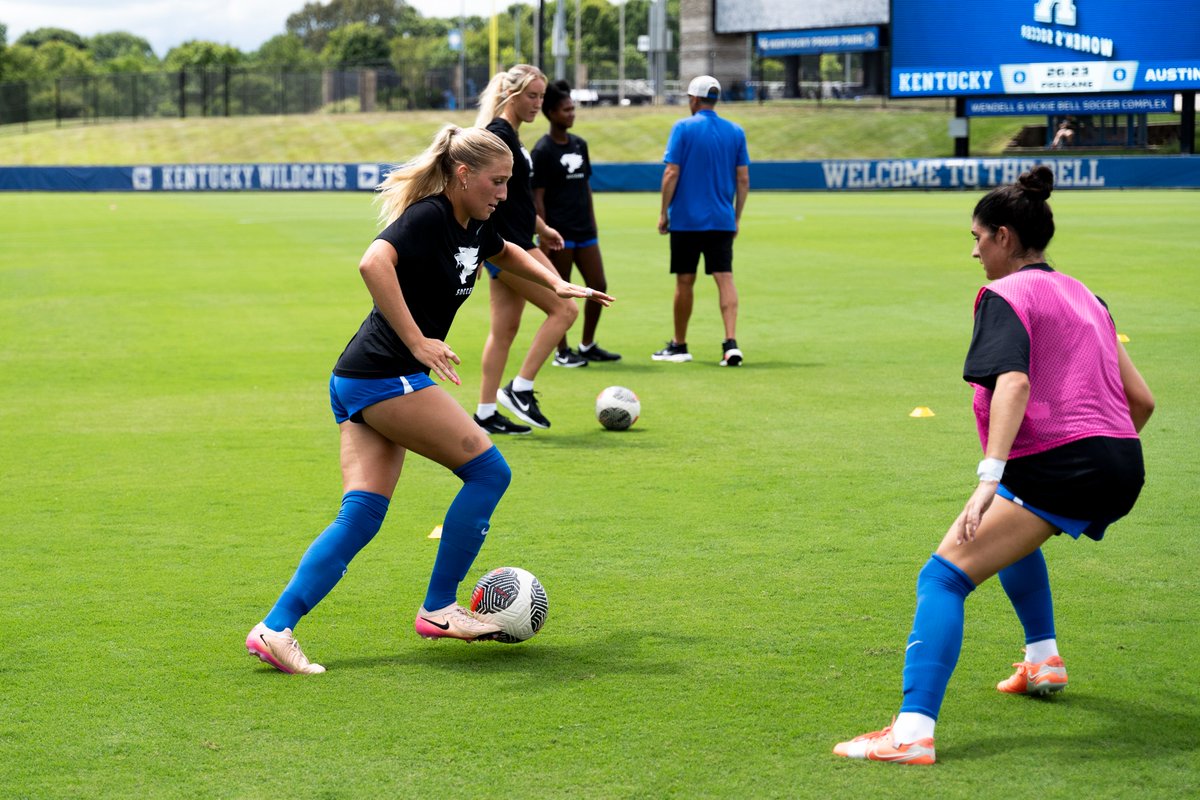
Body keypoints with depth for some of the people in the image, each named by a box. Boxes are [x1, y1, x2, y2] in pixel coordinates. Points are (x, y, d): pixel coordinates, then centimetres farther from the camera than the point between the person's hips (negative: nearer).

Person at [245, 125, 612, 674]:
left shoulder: (472, 227, 15)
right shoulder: (428, 216, -14)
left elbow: (507, 253, 39)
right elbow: (374, 262, -32)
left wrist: (556, 284, 26)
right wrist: (417, 341, -32)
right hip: (384, 377, -9)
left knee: (362, 515, 1)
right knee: (488, 470, -1)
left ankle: (275, 628, -7)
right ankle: (438, 610, 6)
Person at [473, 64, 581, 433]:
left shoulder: (510, 135, 16)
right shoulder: (498, 135, -15)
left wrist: (541, 228, 28)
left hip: (514, 244, 10)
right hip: (505, 244, -10)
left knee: (505, 328, 10)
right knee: (564, 309, -8)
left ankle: (486, 413, 13)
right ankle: (520, 389, -5)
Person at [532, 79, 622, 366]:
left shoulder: (579, 144, 12)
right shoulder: (543, 151, -8)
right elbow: (537, 197, -10)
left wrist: (592, 225, 16)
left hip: (584, 231, 7)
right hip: (560, 233, -7)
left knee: (598, 287, 7)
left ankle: (587, 345, 20)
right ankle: (562, 352, 9)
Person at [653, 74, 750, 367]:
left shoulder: (683, 128, -5)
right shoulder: (735, 132, 6)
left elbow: (671, 173, -9)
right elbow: (743, 179, 6)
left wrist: (663, 212, -1)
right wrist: (736, 217, 14)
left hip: (686, 219, -2)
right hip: (722, 221, 3)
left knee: (685, 281, 7)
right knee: (725, 278, -2)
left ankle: (679, 346, 18)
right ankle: (731, 343, -16)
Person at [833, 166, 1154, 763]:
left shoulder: (1006, 296, -2)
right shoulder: (1083, 295, 21)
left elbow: (1014, 382, -21)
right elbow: (1141, 399, 21)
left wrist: (990, 475, -30)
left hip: (1059, 463, -9)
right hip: (1122, 470, 9)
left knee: (944, 575, -15)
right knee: (1007, 529, 38)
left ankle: (913, 731, -31)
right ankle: (1042, 660, 42)